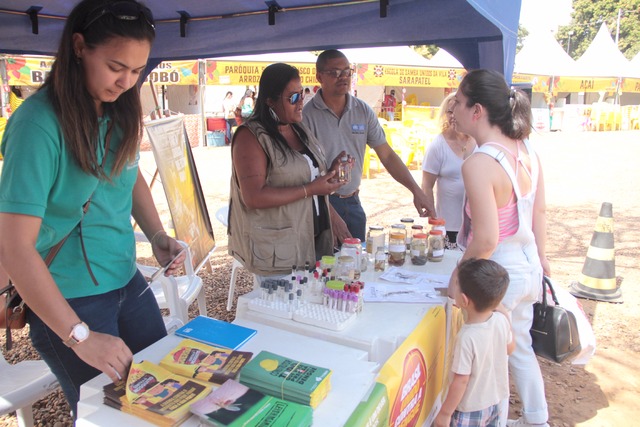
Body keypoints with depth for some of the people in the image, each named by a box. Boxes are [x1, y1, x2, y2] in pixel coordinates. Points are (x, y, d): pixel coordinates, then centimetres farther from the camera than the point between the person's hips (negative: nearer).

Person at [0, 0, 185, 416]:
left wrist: (157, 235, -1)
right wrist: (79, 337, -26)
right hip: (67, 300, -6)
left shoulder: (120, 109, -2)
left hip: (126, 280, 7)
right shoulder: (39, 124, -22)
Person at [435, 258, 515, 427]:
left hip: (470, 410, -6)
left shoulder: (467, 337, -33)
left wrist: (445, 413, -13)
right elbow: (510, 349, 5)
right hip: (494, 401, 7)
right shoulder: (501, 320, -15)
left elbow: (461, 381, -25)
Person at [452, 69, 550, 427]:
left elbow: (486, 240, -27)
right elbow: (540, 211, 8)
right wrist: (540, 257, 21)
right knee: (519, 347, 27)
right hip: (528, 267, 8)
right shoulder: (526, 149, -2)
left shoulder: (479, 164, -27)